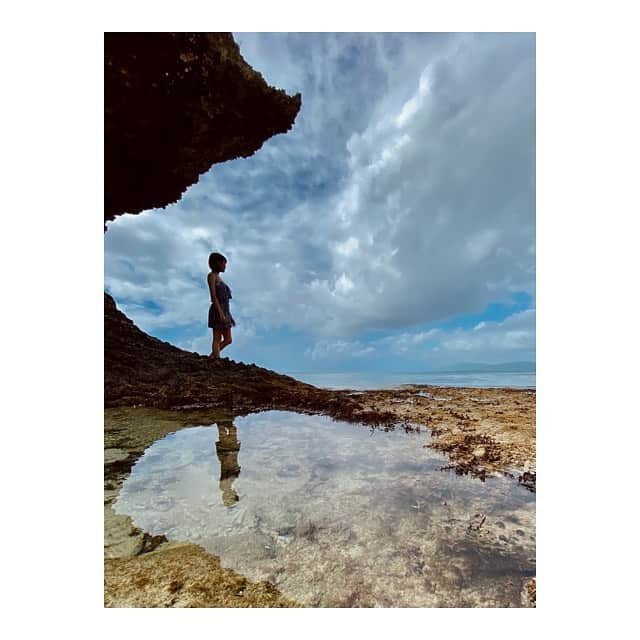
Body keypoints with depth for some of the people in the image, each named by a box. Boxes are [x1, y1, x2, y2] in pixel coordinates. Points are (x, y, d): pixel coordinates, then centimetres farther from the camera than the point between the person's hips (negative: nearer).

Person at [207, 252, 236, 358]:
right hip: (218, 311, -9)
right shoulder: (212, 275, -4)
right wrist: (221, 313, -21)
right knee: (217, 339, -5)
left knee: (228, 340, 9)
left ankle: (211, 357, 16)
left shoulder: (219, 278, 22)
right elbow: (213, 296, -14)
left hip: (225, 311, 9)